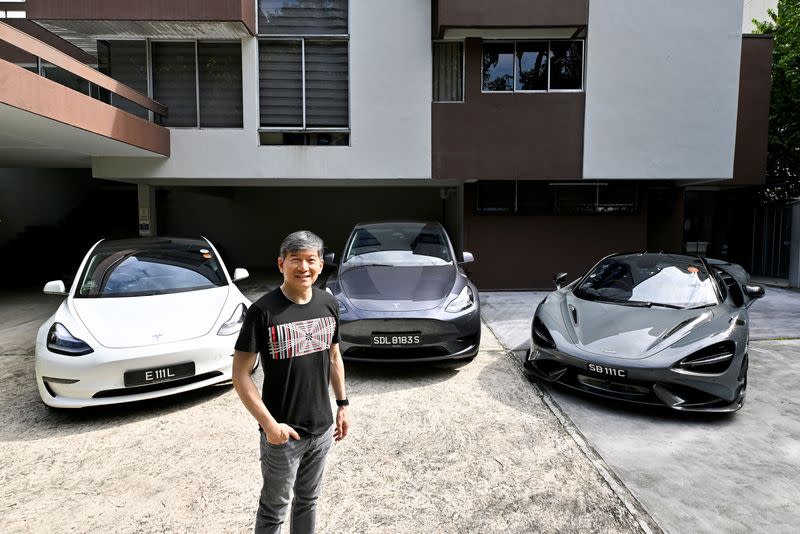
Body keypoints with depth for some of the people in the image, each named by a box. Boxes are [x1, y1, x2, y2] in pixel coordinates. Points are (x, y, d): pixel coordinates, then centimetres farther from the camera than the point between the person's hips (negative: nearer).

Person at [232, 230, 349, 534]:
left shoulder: (329, 304, -2)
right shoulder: (263, 311, -18)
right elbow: (240, 373, -16)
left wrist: (342, 405, 10)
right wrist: (269, 424, -20)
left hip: (322, 428, 4)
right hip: (283, 433, -4)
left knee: (308, 500, 23)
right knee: (274, 508, 16)